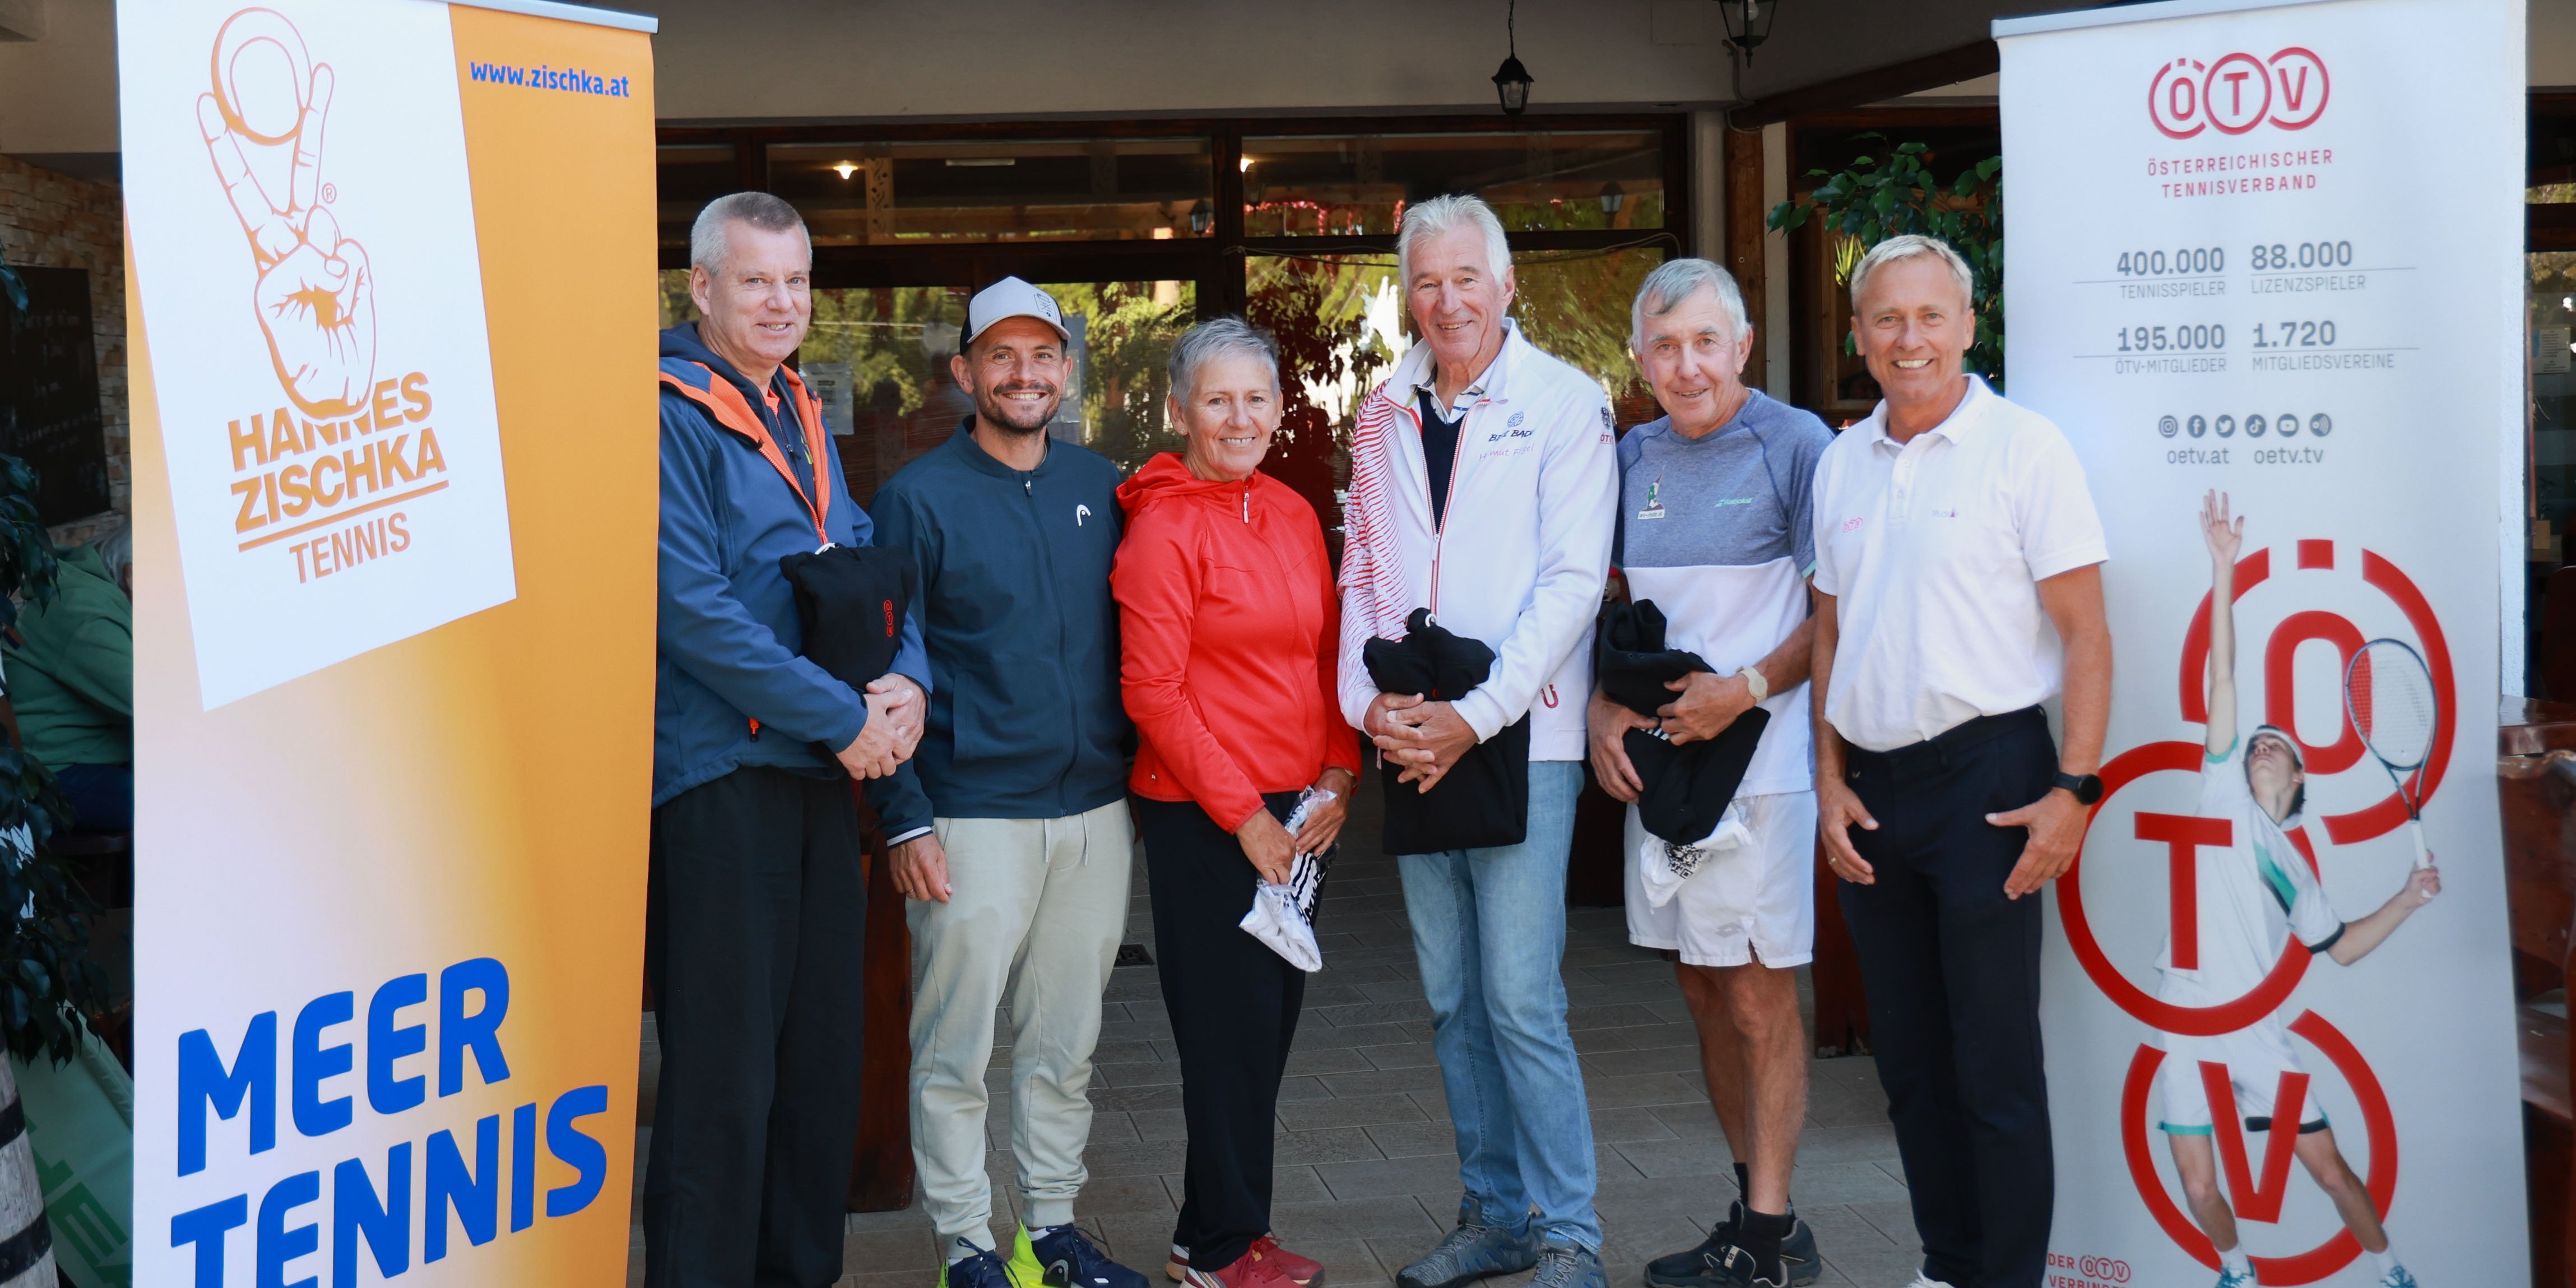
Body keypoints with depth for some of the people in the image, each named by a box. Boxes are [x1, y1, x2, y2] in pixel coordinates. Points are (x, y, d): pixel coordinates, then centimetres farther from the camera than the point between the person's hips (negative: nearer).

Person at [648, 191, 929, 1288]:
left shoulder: (801, 415, 15)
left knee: (822, 1048, 14)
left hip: (822, 775, 8)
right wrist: (843, 717, -16)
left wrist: (907, 678, -5)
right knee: (723, 1072, -3)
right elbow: (693, 610, -18)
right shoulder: (669, 414, -11)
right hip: (719, 774, -8)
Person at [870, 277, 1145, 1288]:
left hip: (1097, 812, 5)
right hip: (974, 816, -4)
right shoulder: (919, 498, -3)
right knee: (956, 1050, 1)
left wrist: (1140, 783, 11)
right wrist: (903, 818, -11)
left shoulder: (1098, 486, 10)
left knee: (1066, 1042, 13)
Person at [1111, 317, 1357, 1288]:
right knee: (1231, 1025, 1)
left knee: (1273, 1017, 12)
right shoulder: (1164, 525, -10)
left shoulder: (1294, 516, 10)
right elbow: (1152, 691, -13)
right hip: (1201, 815, -7)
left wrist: (1338, 777, 2)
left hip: (1294, 810, 7)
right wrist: (1242, 814, -13)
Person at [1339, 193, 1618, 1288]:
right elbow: (1362, 576, 14)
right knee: (1452, 1000, 11)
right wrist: (1371, 705, -2)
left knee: (1520, 1001, -7)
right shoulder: (1384, 417, 12)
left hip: (1522, 738, -5)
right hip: (1414, 744, 6)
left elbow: (1573, 580, -10)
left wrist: (1477, 716, -16)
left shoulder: (1565, 403, -3)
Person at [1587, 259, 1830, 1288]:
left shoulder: (1793, 444, -6)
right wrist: (1602, 708, 0)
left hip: (1758, 762, -6)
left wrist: (1748, 688, -19)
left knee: (1758, 995, -2)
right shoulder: (1634, 458, 11)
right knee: (1702, 991, 12)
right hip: (1654, 761, 6)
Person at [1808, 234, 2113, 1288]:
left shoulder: (2024, 447, -6)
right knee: (1909, 1056, 13)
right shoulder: (1841, 462, 11)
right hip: (1872, 785, 6)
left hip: (1984, 774, -6)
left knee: (1995, 1061, -3)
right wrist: (1831, 783, 8)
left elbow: (2086, 632, -8)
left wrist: (2073, 788, -15)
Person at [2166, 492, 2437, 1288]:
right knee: (2199, 1187, 0)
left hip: (2259, 1034, 2)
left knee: (2330, 1169, 3)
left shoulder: (2293, 867, 15)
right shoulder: (2224, 793, 6)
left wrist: (2410, 899, 10)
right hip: (2185, 1023, -2)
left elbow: (2340, 948, 22)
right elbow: (2222, 681, -1)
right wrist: (2225, 572, -7)